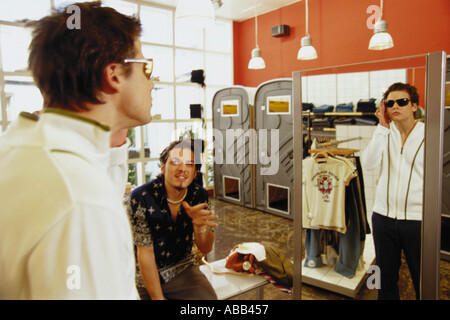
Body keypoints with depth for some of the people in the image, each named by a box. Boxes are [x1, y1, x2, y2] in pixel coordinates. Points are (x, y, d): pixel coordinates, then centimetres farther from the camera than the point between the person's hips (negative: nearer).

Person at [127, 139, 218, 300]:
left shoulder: (199, 195, -10)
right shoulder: (141, 197, -20)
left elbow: (205, 249, -7)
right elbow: (145, 252, -15)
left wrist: (200, 225, -28)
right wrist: (157, 297, -13)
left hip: (182, 268, 2)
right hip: (144, 275, -1)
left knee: (208, 297, -19)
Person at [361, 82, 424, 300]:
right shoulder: (384, 133, 6)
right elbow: (368, 163, -11)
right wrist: (383, 127, -10)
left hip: (417, 218, -3)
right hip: (383, 215, 3)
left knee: (423, 281, 11)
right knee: (386, 276, 17)